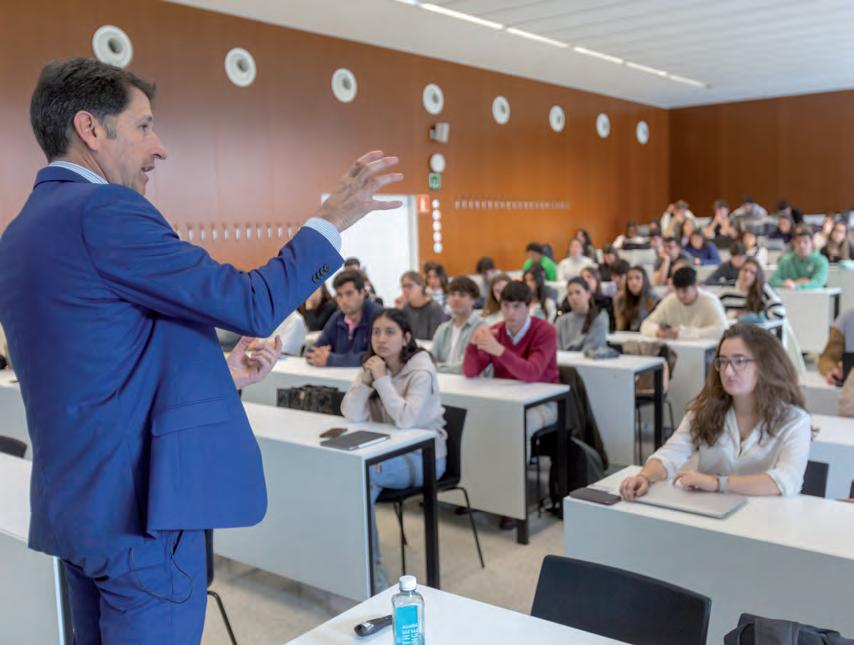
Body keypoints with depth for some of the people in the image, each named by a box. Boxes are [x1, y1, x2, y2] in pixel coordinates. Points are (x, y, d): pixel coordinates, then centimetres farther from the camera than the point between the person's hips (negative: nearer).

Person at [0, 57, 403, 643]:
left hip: (78, 504, 10)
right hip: (136, 506, -10)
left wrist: (219, 376, 15)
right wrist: (333, 219, -7)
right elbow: (252, 306, -17)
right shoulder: (103, 210, -16)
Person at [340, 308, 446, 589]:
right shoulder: (372, 365, 2)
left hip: (423, 457, -6)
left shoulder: (420, 370, -16)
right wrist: (366, 379, -20)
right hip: (390, 452, 6)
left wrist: (382, 379, -26)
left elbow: (405, 420, -31)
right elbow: (352, 415, -8)